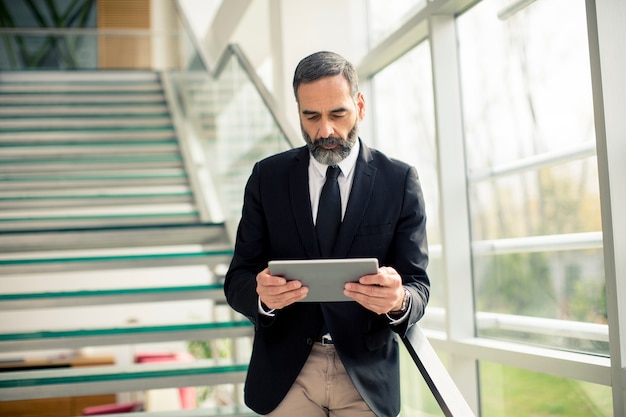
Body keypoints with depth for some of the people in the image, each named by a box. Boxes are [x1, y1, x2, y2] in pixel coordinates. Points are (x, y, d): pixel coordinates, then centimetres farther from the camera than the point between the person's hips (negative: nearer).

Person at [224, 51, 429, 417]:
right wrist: (262, 294, -25)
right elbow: (238, 280, -2)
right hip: (285, 375, 1)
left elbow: (418, 287, -6)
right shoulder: (268, 176, 0)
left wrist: (399, 300, -29)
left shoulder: (400, 181, -4)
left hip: (367, 376, 0)